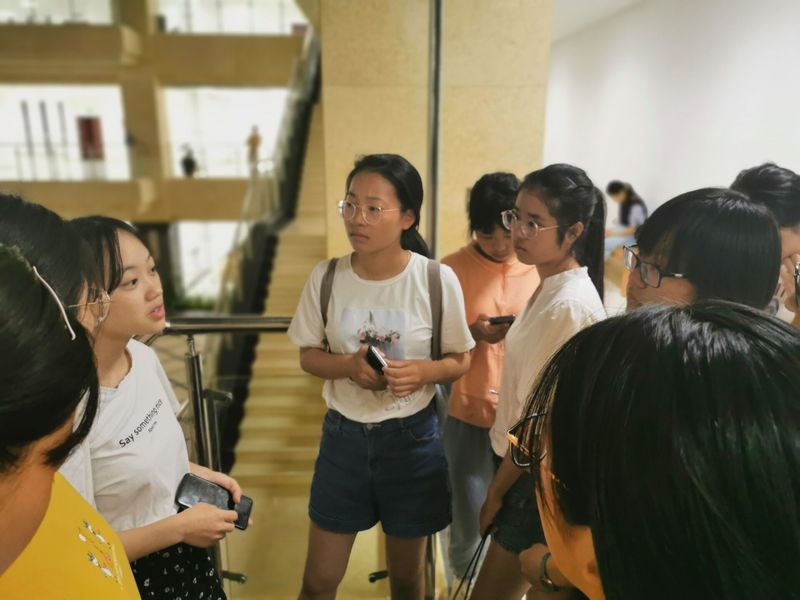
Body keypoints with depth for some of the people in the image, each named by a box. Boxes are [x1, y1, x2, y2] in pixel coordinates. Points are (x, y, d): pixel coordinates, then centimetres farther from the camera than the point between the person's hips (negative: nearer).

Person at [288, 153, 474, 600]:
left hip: (412, 438, -1)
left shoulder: (437, 280, -14)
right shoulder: (326, 277, -9)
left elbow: (461, 361, -3)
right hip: (344, 435, 1)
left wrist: (423, 371, -24)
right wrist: (348, 365, -19)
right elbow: (309, 356, 2)